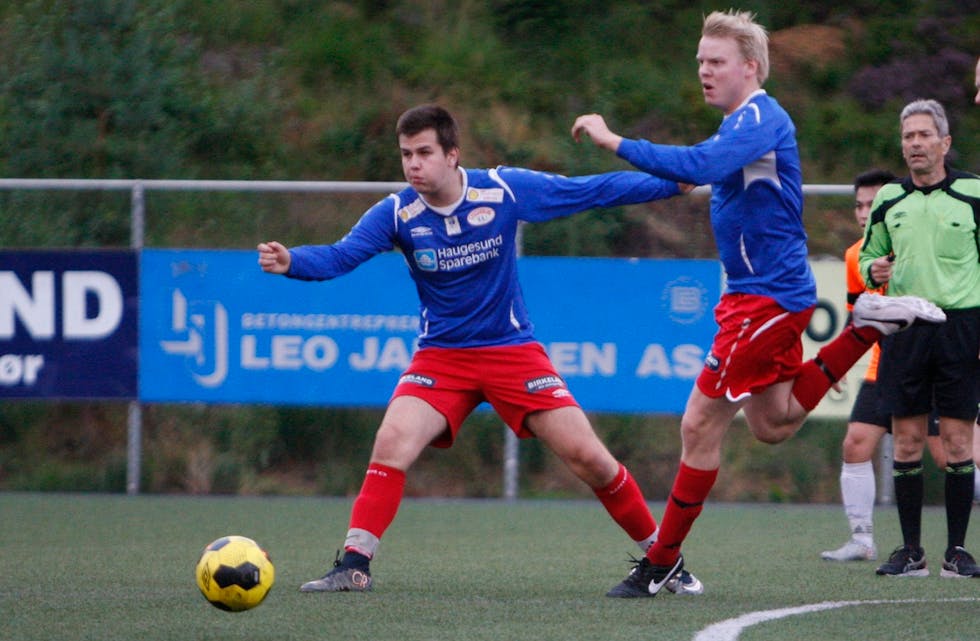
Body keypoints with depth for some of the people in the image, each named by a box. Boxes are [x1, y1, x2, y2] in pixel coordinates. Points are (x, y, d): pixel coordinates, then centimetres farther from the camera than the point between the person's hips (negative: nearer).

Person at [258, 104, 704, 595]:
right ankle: (353, 567, -16)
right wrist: (291, 262, -44)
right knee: (392, 441, -23)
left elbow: (592, 191, -3)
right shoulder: (398, 213, -11)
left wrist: (675, 184, -4)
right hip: (441, 356, 0)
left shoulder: (504, 190, -12)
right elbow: (339, 256, -23)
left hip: (512, 349, 0)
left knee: (588, 457, -5)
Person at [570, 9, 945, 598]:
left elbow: (700, 165, -36)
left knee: (701, 424, -7)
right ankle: (868, 327, 21)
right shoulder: (743, 123, 12)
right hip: (758, 291, 10)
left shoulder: (761, 119, -19)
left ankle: (662, 562, -1)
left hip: (770, 296, -10)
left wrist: (615, 142, -36)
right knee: (773, 424, 20)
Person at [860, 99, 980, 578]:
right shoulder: (888, 199, 11)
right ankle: (910, 551, 5)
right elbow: (868, 255, 22)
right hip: (904, 328, 2)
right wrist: (873, 270, -3)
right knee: (906, 440, 0)